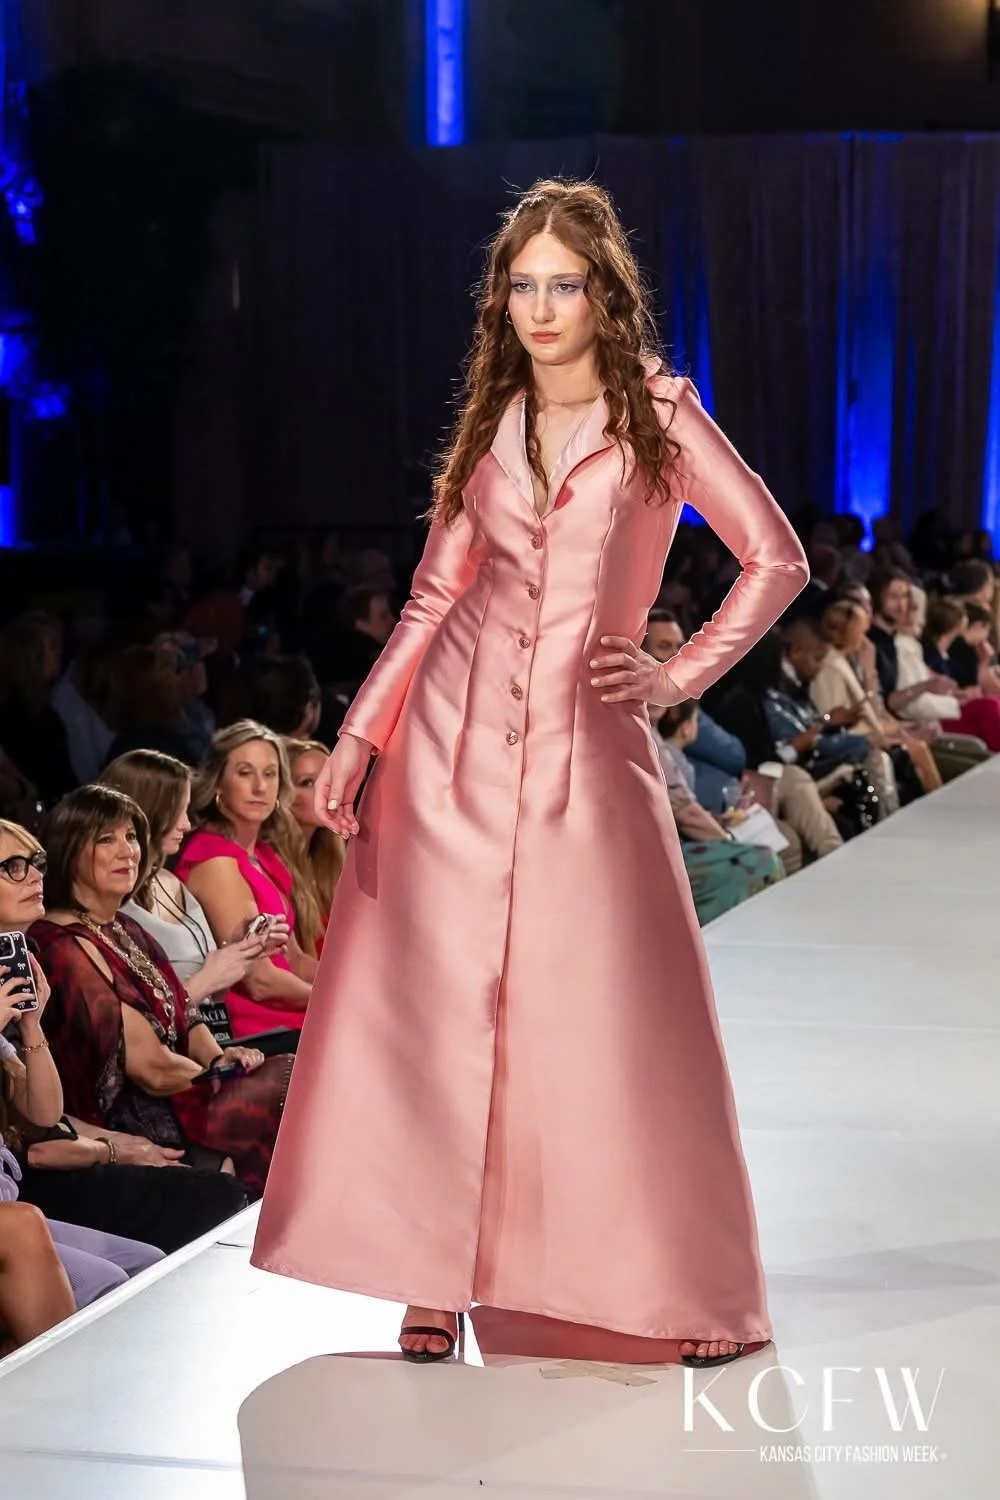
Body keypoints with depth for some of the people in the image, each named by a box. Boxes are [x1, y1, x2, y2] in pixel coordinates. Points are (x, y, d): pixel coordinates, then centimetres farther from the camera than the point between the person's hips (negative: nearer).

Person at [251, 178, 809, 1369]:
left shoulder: (659, 414, 0)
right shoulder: (490, 422, 10)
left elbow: (777, 559, 2)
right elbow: (434, 595, 11)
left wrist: (681, 675, -3)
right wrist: (357, 737, 3)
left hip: (586, 741, -3)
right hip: (458, 734, 3)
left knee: (620, 1014, -4)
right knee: (437, 1001, 0)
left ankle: (692, 1289, 8)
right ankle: (436, 1275, 8)